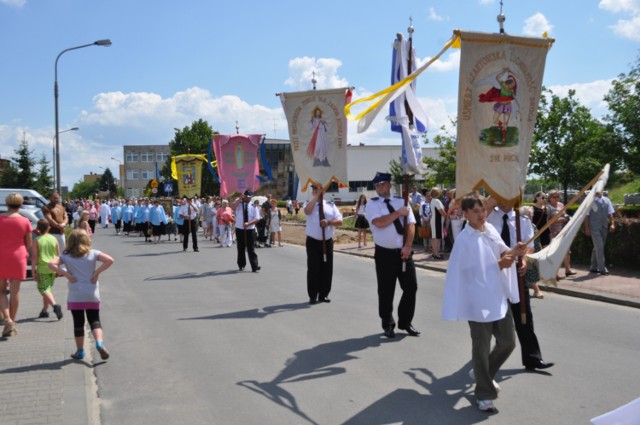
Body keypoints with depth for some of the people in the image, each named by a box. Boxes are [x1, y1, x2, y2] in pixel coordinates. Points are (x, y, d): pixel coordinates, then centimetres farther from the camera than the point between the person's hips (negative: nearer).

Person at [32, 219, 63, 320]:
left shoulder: (37, 241, -6)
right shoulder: (54, 239, 5)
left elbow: (34, 257, -10)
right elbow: (58, 256, 9)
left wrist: (33, 271, -6)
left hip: (42, 268, -5)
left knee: (43, 289, -5)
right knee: (47, 288, 17)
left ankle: (55, 305, -27)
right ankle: (44, 310, 23)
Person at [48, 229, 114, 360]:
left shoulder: (66, 256, 0)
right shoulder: (93, 254, 0)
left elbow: (51, 264, -14)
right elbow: (109, 260, -12)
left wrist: (65, 274, -9)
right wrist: (97, 272, -7)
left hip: (75, 297, 0)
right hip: (92, 295, 0)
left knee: (78, 323, 10)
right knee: (94, 321, 8)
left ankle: (80, 351, 16)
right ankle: (99, 343, -15)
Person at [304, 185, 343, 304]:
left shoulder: (331, 205, 8)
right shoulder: (309, 204, 1)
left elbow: (339, 221, 1)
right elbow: (307, 211, -24)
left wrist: (329, 222, -18)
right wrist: (316, 196, -18)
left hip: (327, 242, 3)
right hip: (313, 242, -3)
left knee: (327, 269, 7)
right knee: (313, 269, -2)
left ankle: (324, 294, 18)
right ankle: (313, 296, 6)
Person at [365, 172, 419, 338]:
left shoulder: (402, 201, 7)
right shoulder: (372, 204, -1)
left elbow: (411, 224, 0)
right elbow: (379, 223, -18)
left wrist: (408, 246, -13)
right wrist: (398, 213, -12)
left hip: (404, 252, 3)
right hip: (385, 254, -3)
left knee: (411, 287, 5)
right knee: (386, 292, 6)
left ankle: (406, 322, 23)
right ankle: (388, 325, 21)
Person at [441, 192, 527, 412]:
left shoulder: (490, 229, 4)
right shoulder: (464, 240, -15)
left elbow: (502, 252, 10)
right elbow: (471, 271, -14)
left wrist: (514, 251, -11)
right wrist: (498, 265, -15)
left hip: (499, 297, 7)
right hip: (478, 301, -7)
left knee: (508, 342, 15)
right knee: (481, 349, 4)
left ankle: (485, 374, 39)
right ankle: (484, 394, 19)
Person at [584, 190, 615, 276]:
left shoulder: (606, 200, 9)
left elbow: (610, 213, 11)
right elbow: (586, 215, -5)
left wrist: (612, 223, -1)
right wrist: (587, 228, -9)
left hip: (604, 227, 6)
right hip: (594, 227, -5)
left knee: (597, 248, 13)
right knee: (599, 247, -9)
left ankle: (593, 267, 22)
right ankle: (602, 269, -5)